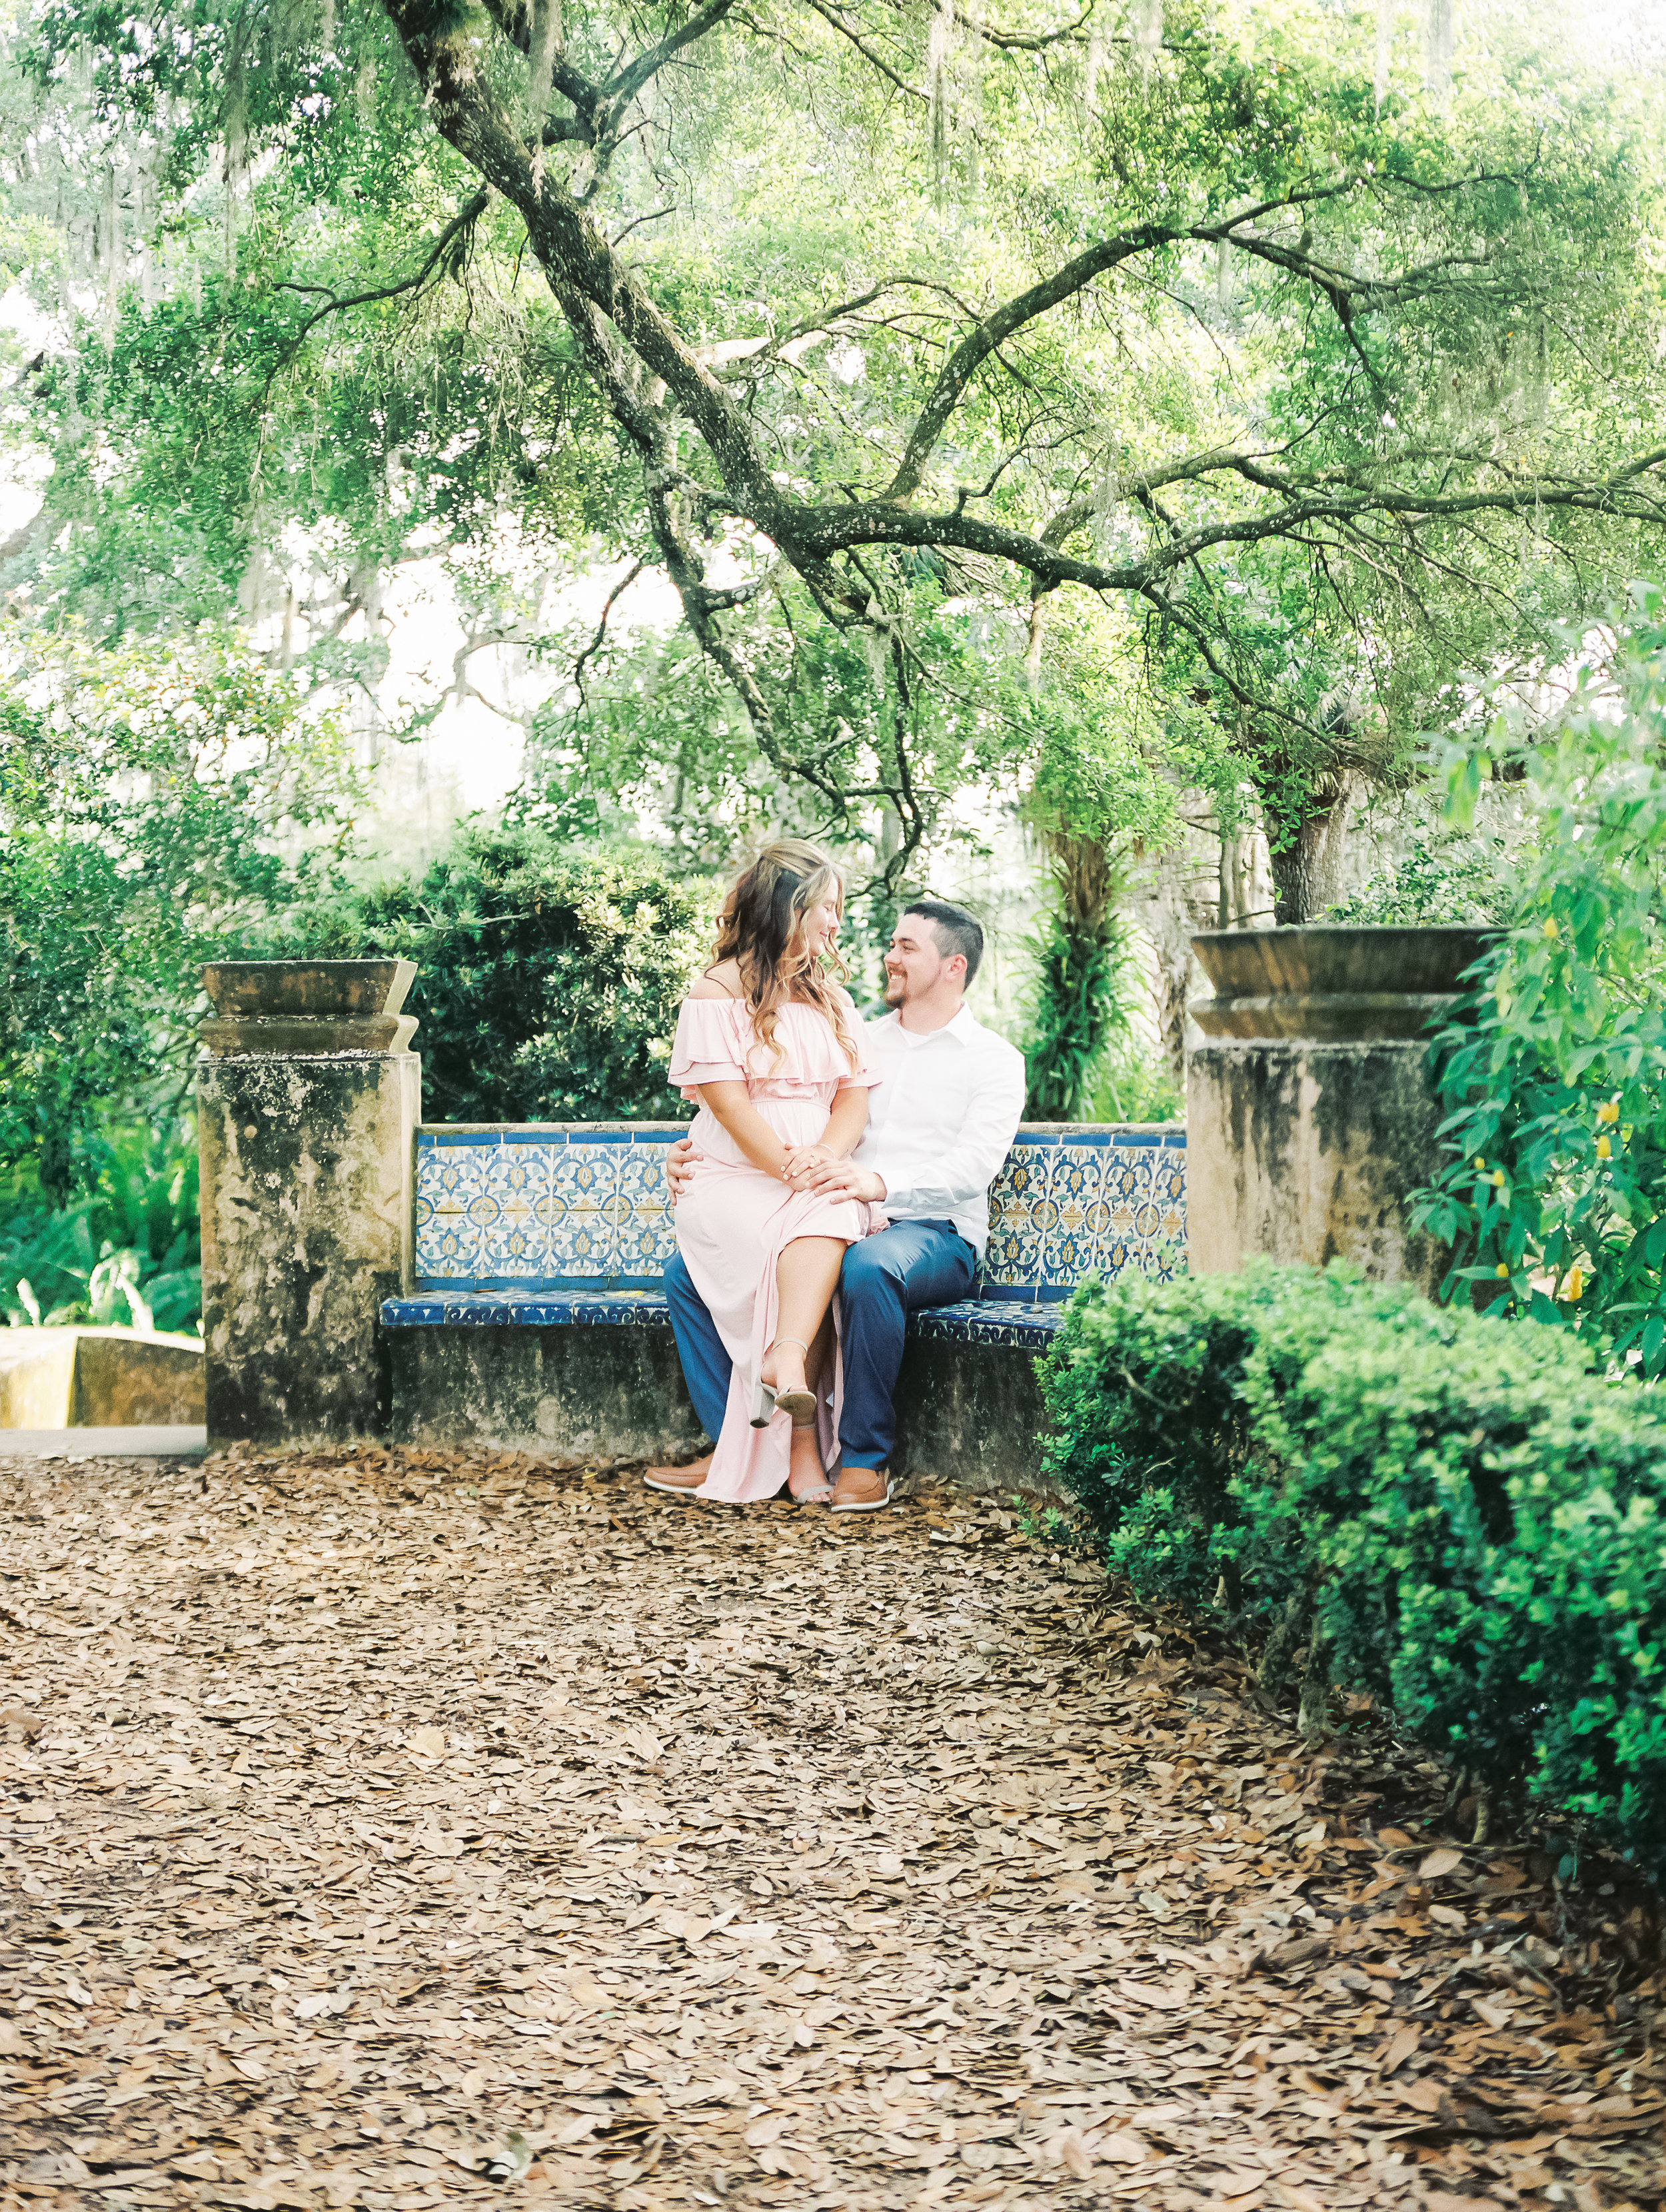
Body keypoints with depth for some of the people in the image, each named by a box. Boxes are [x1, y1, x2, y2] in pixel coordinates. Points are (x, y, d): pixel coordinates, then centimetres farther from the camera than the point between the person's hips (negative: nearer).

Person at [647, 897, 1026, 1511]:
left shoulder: (994, 1061, 4)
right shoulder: (858, 1042, 22)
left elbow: (973, 1166, -13)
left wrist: (880, 1183, -32)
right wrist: (700, 1151, -5)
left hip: (933, 1234, -6)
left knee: (868, 1269, -41)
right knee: (689, 1270, -12)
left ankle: (866, 1460, -27)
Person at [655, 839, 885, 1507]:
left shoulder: (830, 996, 21)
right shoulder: (717, 993, 3)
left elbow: (855, 1096, 10)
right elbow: (728, 1101, -8)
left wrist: (825, 1158, -11)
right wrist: (789, 1168, -20)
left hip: (820, 1182, 3)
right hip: (734, 1178, -3)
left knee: (832, 1216, -34)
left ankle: (786, 1358, -52)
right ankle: (803, 1448, -36)